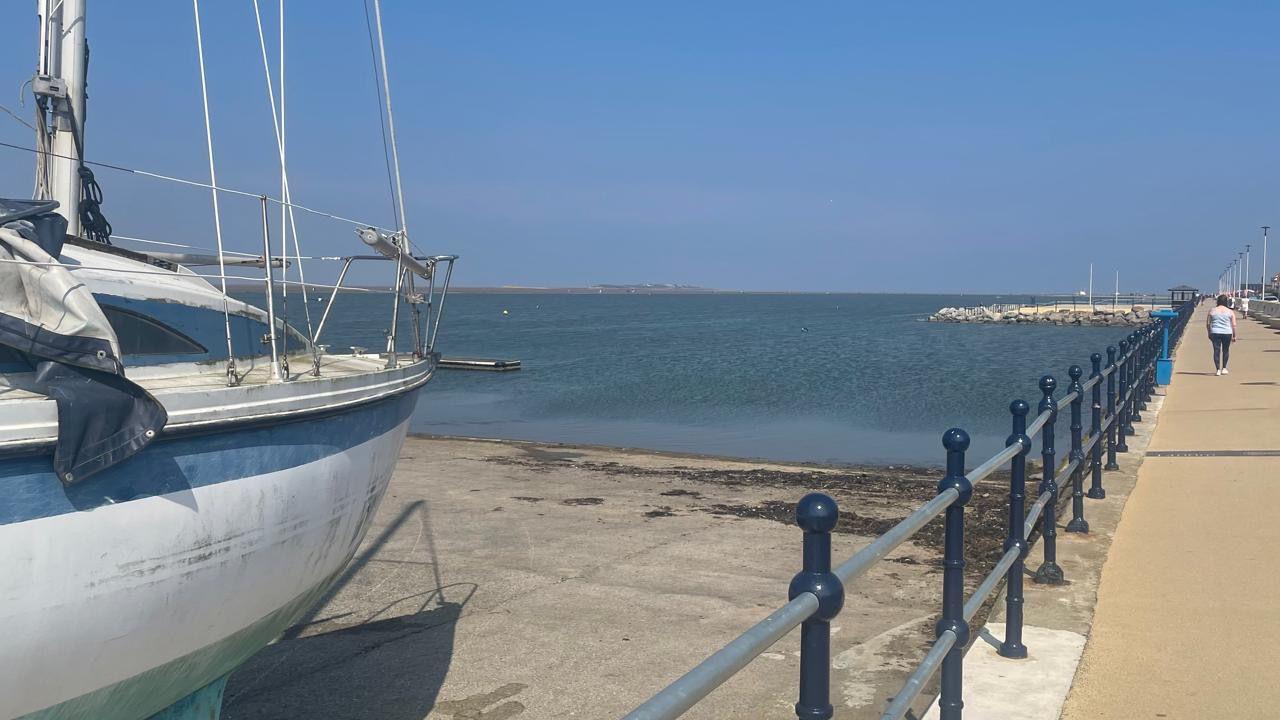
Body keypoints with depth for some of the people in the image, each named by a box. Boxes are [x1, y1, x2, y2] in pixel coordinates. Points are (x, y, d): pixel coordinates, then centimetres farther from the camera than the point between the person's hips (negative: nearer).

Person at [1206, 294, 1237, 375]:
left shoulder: (1212, 311, 2)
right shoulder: (1230, 312, 0)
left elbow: (1207, 324, 5)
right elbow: (1234, 325, -1)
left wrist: (1209, 333, 16)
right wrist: (1234, 336, 6)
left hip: (1215, 333, 0)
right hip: (1227, 333, 0)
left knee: (1216, 350, 0)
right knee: (1225, 350, 15)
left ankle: (1218, 370, -6)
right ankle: (1224, 368, 18)